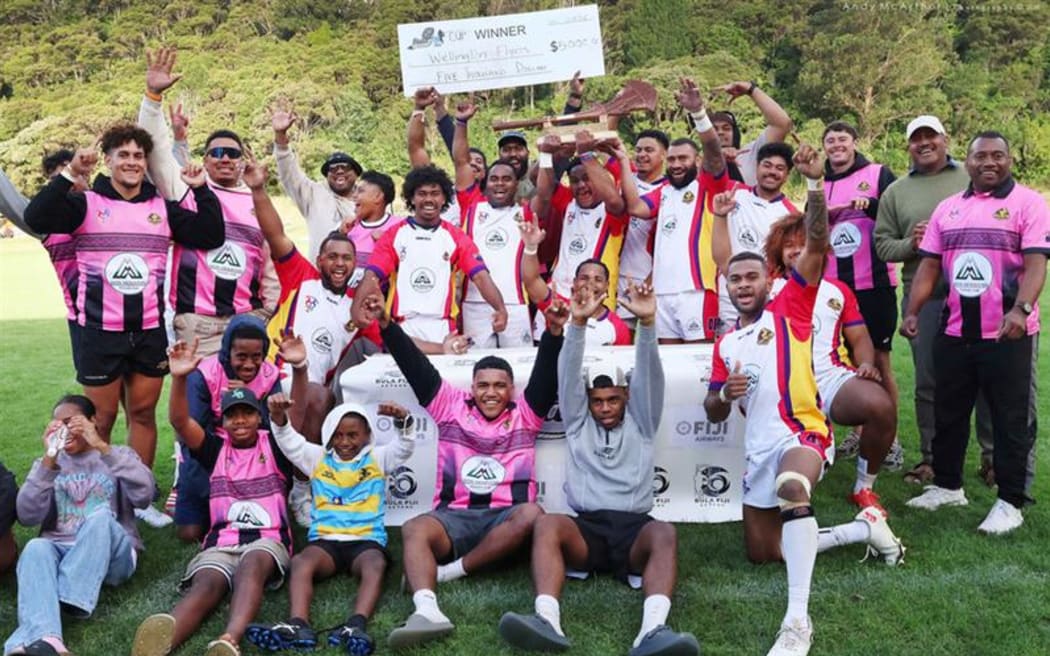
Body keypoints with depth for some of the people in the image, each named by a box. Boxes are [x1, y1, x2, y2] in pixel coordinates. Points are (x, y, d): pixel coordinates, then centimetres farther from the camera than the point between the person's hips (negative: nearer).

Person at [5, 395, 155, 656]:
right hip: (59, 551, 2)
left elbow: (144, 496, -9)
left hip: (112, 555, -1)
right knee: (36, 548, -34)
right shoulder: (47, 464, 22)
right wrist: (49, 460, -10)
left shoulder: (118, 455, 16)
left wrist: (102, 447, -15)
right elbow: (28, 517, 1)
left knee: (101, 516, -34)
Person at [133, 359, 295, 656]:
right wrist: (179, 377, -16)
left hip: (267, 540, -1)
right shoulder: (215, 448, 17)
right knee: (207, 584, -33)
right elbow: (180, 421, 1)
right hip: (221, 542, 1)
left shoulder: (273, 445, 14)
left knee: (252, 564, -38)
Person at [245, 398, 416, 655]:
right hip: (325, 540, 1)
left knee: (375, 566, -35)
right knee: (300, 562, -31)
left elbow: (405, 446, 1)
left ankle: (356, 626, -56)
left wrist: (403, 421, -21)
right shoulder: (318, 458, 20)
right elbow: (290, 442, 8)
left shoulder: (378, 458, 16)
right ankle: (298, 625, -51)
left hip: (366, 541, -1)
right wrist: (279, 418, -12)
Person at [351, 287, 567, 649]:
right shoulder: (452, 407, 13)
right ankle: (427, 611, -54)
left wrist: (554, 331, -18)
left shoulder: (525, 413, 12)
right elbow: (417, 368, 7)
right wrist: (387, 324, -2)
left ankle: (449, 571, -27)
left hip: (506, 518, 0)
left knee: (532, 514, -34)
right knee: (414, 528, -31)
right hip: (455, 517, 0)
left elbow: (546, 375, -1)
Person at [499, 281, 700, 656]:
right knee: (546, 524, -32)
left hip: (634, 527, 0)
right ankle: (548, 621, -54)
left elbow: (649, 375, 4)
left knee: (665, 533, -35)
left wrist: (647, 323, -13)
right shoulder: (578, 423, 21)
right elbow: (569, 375, 7)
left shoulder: (640, 423, 20)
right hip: (586, 528, 0)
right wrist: (579, 324, -8)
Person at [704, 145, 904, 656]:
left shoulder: (789, 308, 2)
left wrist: (815, 182, -22)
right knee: (762, 552, 14)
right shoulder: (725, 342, 15)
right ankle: (863, 528, 29)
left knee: (791, 487, -42)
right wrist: (725, 394, -6)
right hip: (758, 447, 7)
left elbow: (816, 245, -12)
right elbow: (714, 413, 17)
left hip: (800, 432, -7)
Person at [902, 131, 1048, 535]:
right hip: (954, 332, 5)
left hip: (1007, 334, -5)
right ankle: (947, 485, 31)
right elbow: (929, 266, 10)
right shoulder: (948, 208, 11)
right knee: (948, 414, 15)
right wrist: (912, 311, -1)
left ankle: (1011, 502, 13)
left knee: (1011, 420, 3)